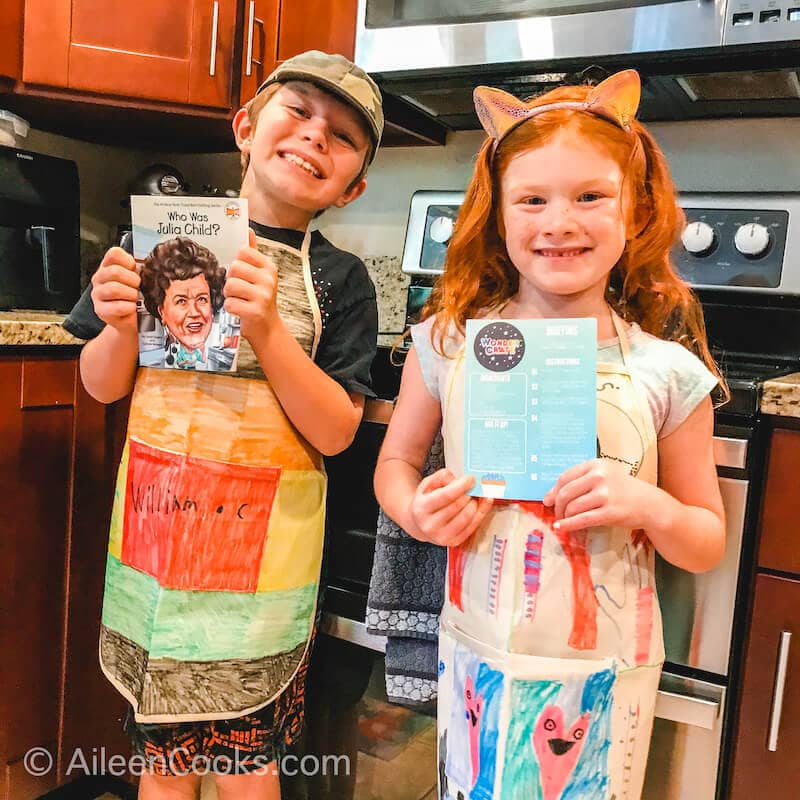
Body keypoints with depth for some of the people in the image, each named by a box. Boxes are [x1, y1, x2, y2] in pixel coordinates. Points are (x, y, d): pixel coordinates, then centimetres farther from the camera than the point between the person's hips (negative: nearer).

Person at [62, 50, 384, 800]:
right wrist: (122, 330, -15)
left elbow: (336, 432, -10)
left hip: (265, 545, -2)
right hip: (152, 526, 2)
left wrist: (267, 330, -21)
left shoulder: (339, 278, -4)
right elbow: (102, 387, 6)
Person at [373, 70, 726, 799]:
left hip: (603, 673, -1)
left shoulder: (666, 373, -11)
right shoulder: (450, 342, -8)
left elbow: (708, 544, 0)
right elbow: (396, 460, 6)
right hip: (477, 655, 2)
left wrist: (653, 507, -21)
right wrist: (415, 511, -15)